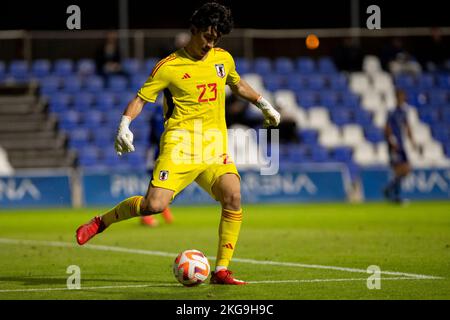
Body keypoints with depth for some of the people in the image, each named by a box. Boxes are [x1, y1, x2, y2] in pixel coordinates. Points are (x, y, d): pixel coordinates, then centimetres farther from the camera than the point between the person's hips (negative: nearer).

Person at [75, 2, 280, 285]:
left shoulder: (223, 59, 14)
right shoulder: (169, 67, -2)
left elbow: (238, 84, 35)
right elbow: (141, 98, 0)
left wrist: (263, 104, 32)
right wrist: (125, 125, -15)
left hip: (215, 146, 4)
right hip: (179, 143, -4)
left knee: (233, 195, -22)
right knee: (154, 205, -19)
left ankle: (221, 271, -13)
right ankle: (101, 222, 9)